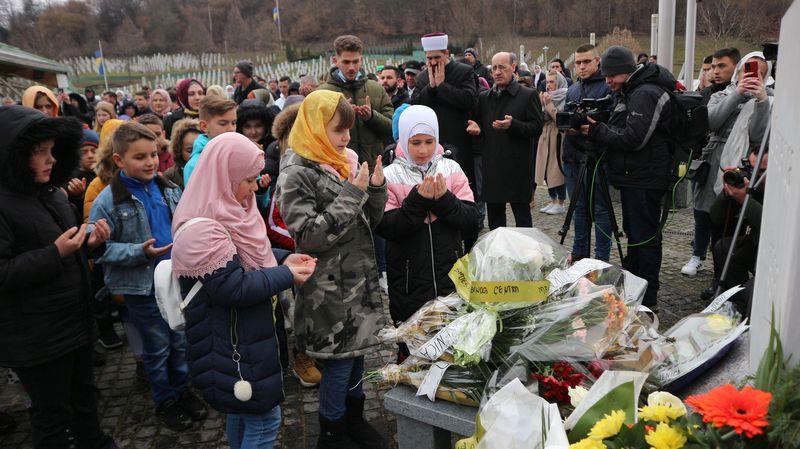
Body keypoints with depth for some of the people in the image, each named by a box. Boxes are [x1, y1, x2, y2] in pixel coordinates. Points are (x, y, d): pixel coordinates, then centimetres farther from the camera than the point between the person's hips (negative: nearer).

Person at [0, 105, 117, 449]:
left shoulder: (52, 193, 9)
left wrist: (89, 243, -1)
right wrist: (55, 253, -27)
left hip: (76, 321, 8)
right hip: (37, 337, -8)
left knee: (84, 395, 24)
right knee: (52, 412, 9)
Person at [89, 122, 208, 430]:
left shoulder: (169, 190, 1)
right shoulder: (107, 201, -13)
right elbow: (99, 248, -12)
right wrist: (140, 252, -22)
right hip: (142, 287, -4)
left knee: (181, 341, 15)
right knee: (158, 346, 11)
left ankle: (182, 390, 37)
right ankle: (164, 401, 31)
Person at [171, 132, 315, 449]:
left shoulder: (224, 211, 5)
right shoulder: (203, 231, -27)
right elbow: (233, 288, -28)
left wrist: (283, 258, 2)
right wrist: (286, 276, -20)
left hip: (240, 335, 10)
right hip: (235, 343, -10)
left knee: (242, 410, 25)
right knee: (264, 419, 3)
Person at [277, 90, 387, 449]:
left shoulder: (343, 164, 7)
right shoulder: (297, 174, -14)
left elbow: (368, 223, 12)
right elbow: (309, 235, -22)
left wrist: (376, 188, -7)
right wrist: (352, 194, -21)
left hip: (359, 278, 7)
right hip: (330, 288, -7)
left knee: (357, 351, 18)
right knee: (338, 361, 4)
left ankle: (354, 419, 39)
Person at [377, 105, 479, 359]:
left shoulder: (451, 170, 1)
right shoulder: (391, 176, -5)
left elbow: (471, 223, -4)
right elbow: (385, 228, -14)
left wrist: (444, 200, -19)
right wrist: (418, 200, -22)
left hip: (450, 277, 2)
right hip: (409, 282, -2)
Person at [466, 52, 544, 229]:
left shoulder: (528, 95, -1)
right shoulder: (484, 97, 14)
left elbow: (537, 127, -7)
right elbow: (478, 123, 23)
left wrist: (513, 125, -21)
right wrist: (476, 127, 0)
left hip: (518, 167, -5)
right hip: (491, 166, 5)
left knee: (522, 213, 1)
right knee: (494, 215, 12)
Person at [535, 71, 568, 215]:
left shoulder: (565, 98, -9)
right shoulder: (547, 96, 12)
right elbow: (541, 119, 8)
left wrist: (549, 105, -19)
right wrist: (542, 104, -7)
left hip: (558, 137, -7)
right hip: (546, 138, 7)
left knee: (558, 170, -3)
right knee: (547, 170, 10)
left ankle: (560, 203, 6)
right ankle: (553, 201, 20)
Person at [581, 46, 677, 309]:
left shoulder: (646, 94, -16)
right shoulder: (629, 93, 16)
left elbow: (633, 138, -23)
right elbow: (617, 132, 18)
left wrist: (595, 131, -15)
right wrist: (594, 129, 1)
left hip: (645, 180, -11)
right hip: (633, 178, 11)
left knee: (645, 237, -4)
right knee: (633, 233, 19)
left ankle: (648, 300, 4)